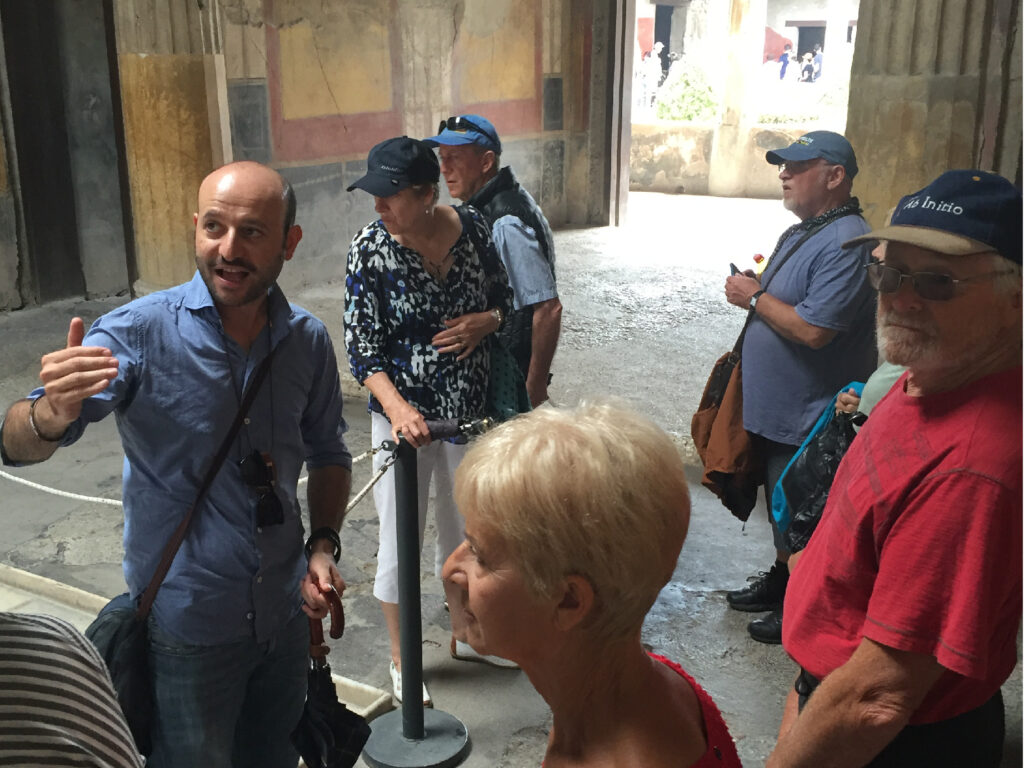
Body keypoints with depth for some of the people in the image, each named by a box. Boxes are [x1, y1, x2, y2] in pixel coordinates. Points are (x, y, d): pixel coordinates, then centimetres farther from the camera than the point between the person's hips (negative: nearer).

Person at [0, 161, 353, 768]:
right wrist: (55, 411, -45)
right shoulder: (140, 332, -17)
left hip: (286, 619, 4)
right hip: (186, 631, -4)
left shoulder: (309, 341, -5)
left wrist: (324, 545, -6)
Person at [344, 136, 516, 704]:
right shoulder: (370, 248, -15)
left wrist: (485, 321, -14)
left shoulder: (472, 228, -6)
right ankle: (401, 660, 28)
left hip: (468, 407, 4)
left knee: (463, 527, 20)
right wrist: (398, 407, -31)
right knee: (400, 535, 7)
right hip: (404, 412, -4)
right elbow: (361, 348, -15)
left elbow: (503, 297, 9)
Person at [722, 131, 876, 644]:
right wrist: (753, 290, 6)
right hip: (774, 407, 10)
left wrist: (755, 298, -18)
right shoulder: (799, 233, 12)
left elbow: (813, 329, -30)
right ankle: (781, 579, 39)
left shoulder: (845, 243, -23)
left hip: (807, 419, -10)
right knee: (779, 506, 23)